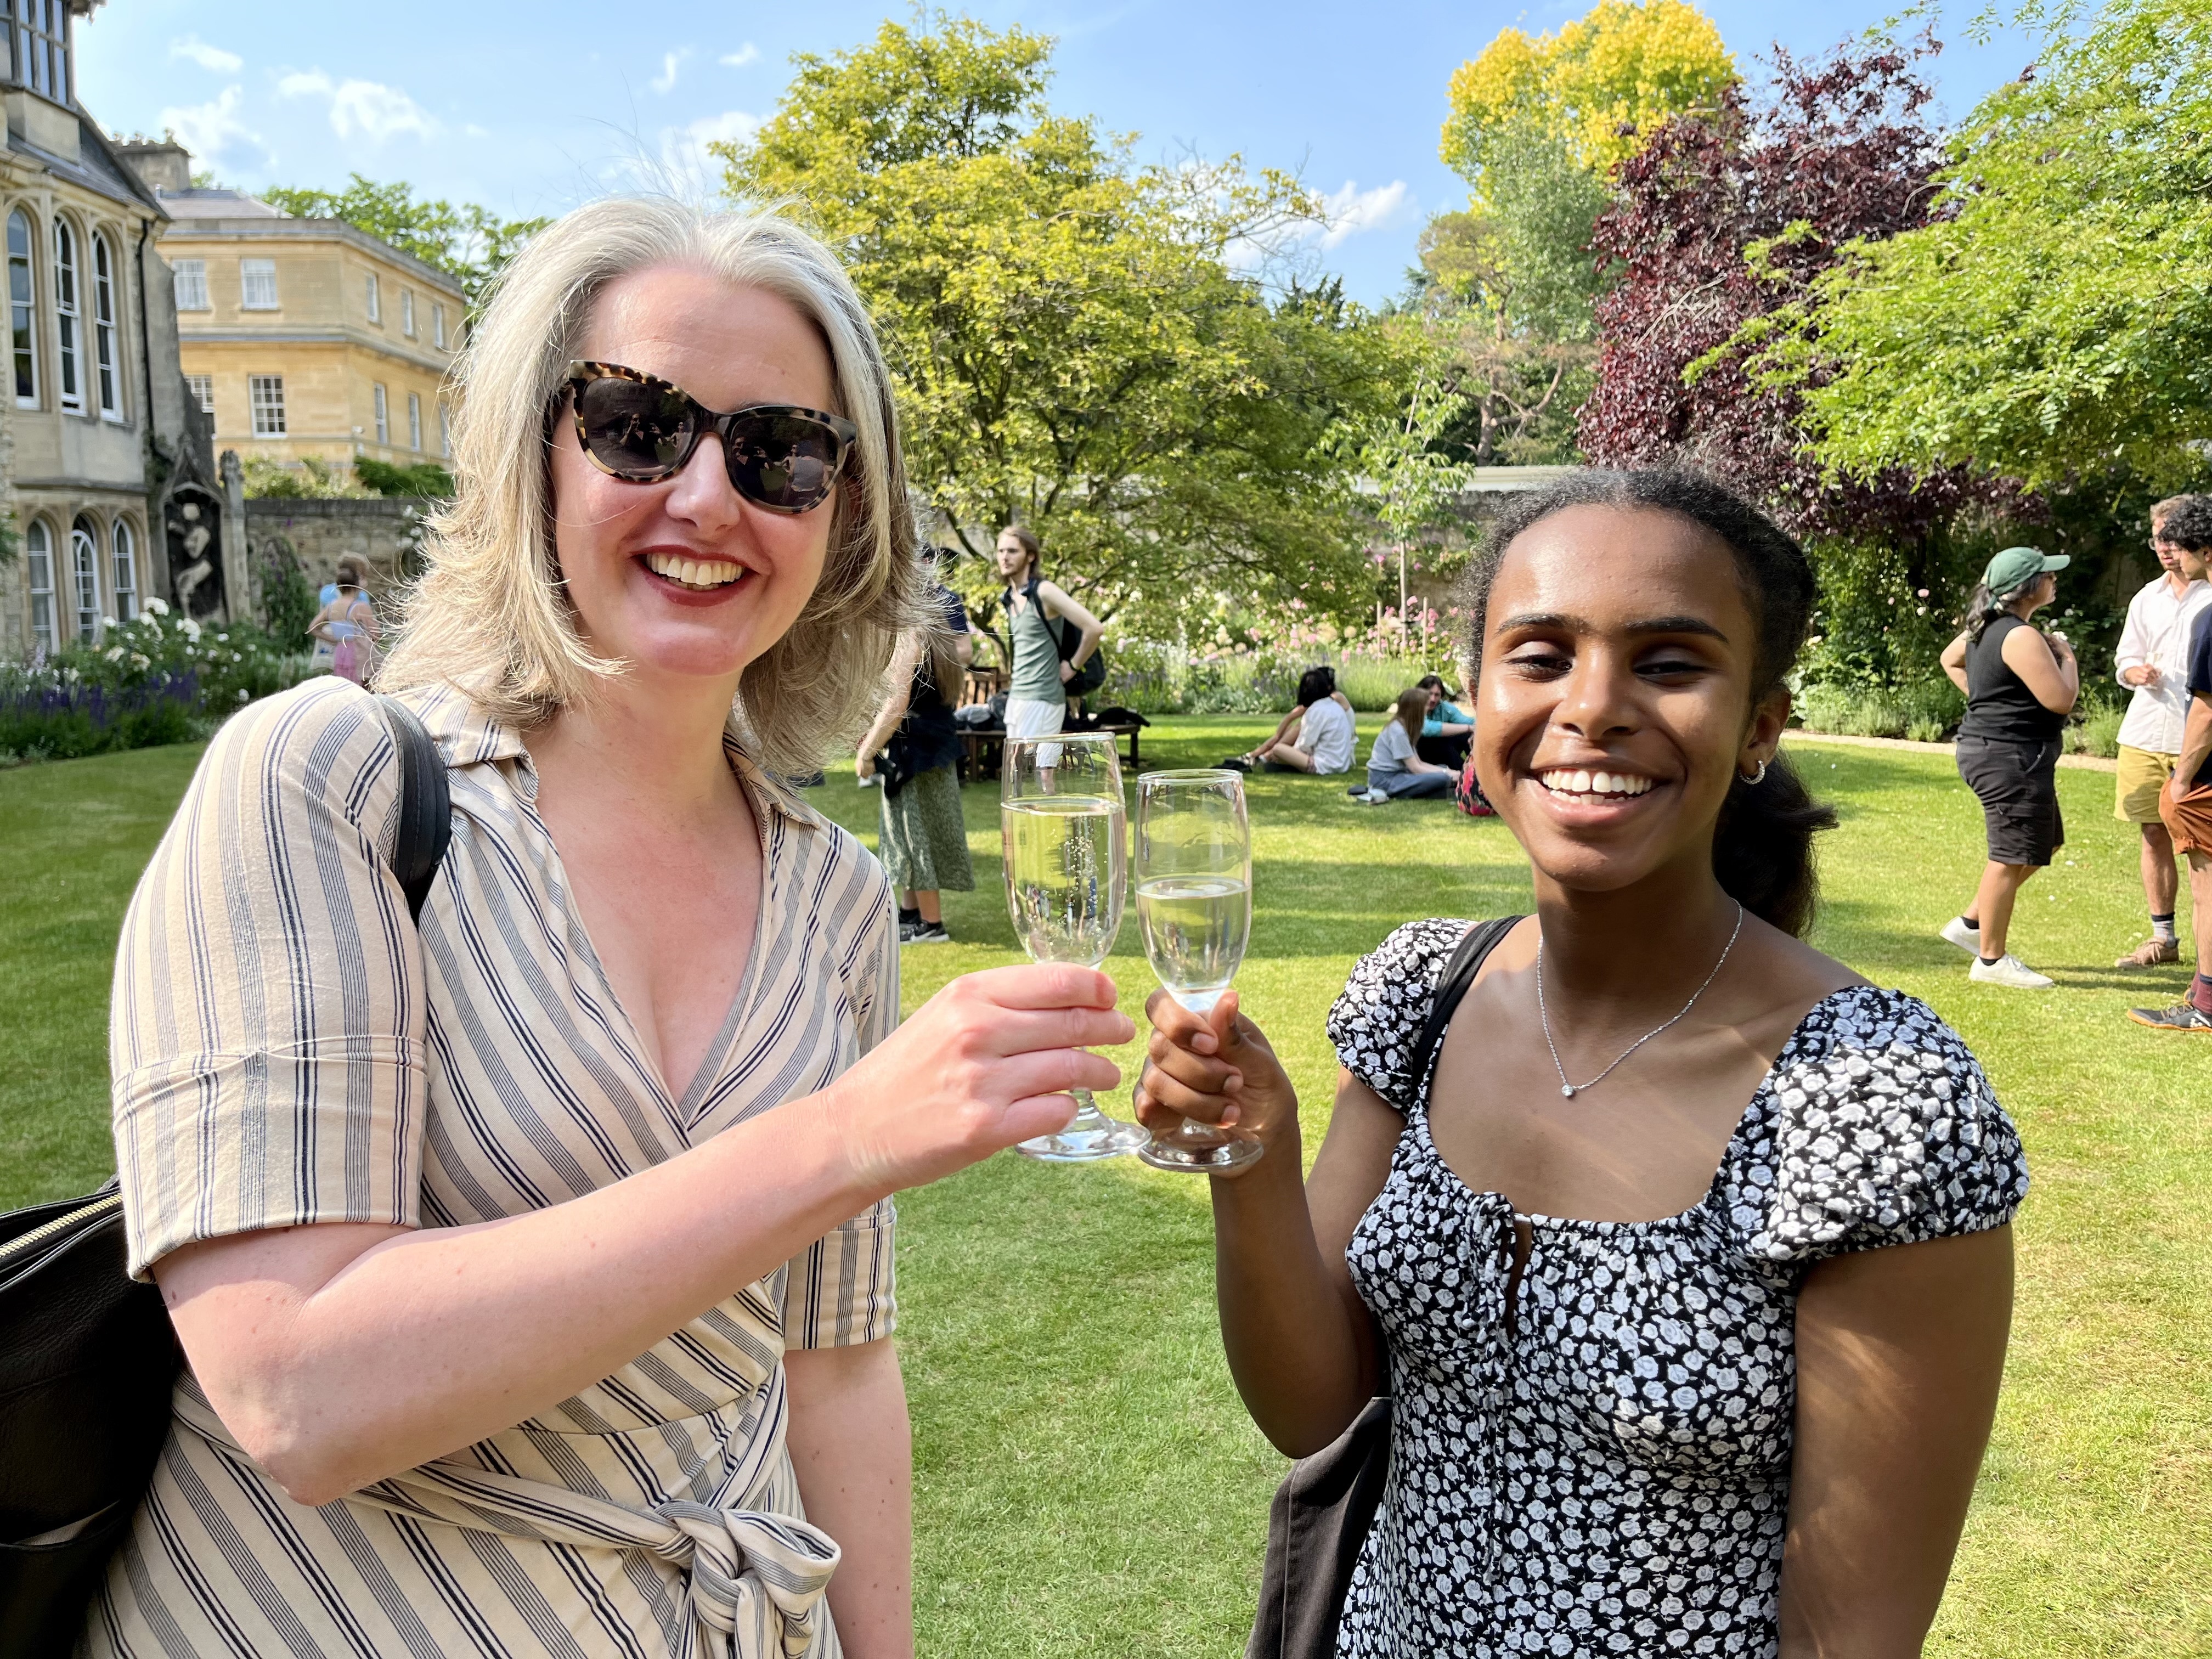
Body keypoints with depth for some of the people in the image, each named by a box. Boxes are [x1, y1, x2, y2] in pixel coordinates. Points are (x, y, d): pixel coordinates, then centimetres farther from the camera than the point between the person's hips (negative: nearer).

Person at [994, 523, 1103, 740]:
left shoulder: (1044, 592, -13)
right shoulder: (1010, 598, 11)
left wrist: (1073, 665, -9)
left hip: (1042, 699, -8)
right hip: (1016, 698, 8)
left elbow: (1095, 628, -19)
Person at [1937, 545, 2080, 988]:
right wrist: (2066, 656, -5)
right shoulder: (2022, 637, -20)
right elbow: (2061, 700, -22)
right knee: (2012, 856, -4)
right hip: (2010, 757, -11)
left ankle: (1970, 923, 25)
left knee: (2044, 843, 21)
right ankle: (1991, 960, 5)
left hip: (1993, 751, 11)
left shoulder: (1988, 627, 10)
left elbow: (1950, 659, 28)